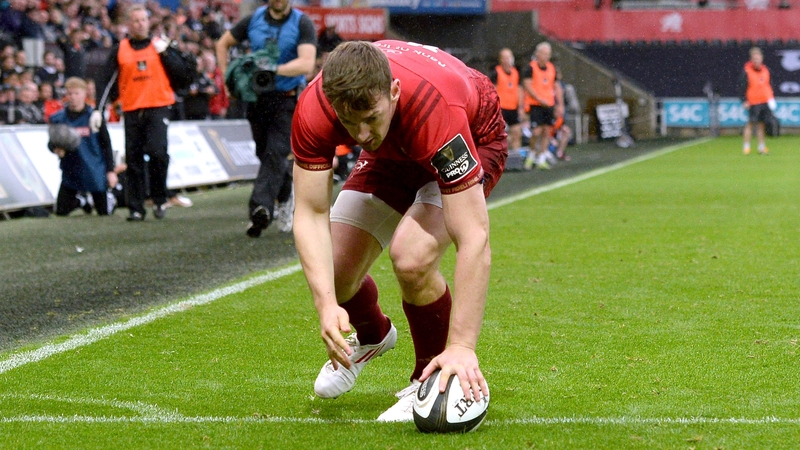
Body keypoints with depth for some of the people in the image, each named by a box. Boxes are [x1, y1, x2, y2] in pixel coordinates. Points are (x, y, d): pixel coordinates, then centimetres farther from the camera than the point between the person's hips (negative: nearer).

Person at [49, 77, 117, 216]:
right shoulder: (58, 118, -2)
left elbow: (106, 144, -3)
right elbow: (51, 143, 3)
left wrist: (110, 170, -5)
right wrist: (55, 149, -22)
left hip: (95, 172, -2)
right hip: (70, 172, 2)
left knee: (104, 213, 6)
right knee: (61, 212, -1)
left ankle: (109, 198, 43)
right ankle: (80, 200, 32)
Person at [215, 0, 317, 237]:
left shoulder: (302, 23, -7)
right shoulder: (254, 20, 5)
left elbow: (306, 63, -19)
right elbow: (223, 43, 19)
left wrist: (275, 70, -30)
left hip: (287, 100, -4)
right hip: (257, 98, 4)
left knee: (275, 153, -16)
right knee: (264, 154, 11)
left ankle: (261, 207, -26)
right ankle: (286, 196, 35)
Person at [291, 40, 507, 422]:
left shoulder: (435, 107, -44)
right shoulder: (314, 108, -33)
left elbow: (473, 239, -44)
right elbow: (310, 214, -27)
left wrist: (462, 347, -48)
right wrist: (326, 304, -42)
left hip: (475, 141, -5)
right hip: (394, 151, 5)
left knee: (412, 258, -29)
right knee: (333, 271, -2)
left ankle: (432, 381, -1)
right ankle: (373, 336, 36)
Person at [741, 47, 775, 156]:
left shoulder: (765, 70, 10)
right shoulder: (747, 72, -5)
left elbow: (769, 85, 18)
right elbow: (743, 87, -5)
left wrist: (771, 98, 12)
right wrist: (744, 101, -10)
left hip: (765, 102, 5)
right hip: (753, 103, -5)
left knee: (761, 124, 8)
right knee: (750, 123, -5)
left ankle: (762, 147, 13)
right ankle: (746, 147, -1)